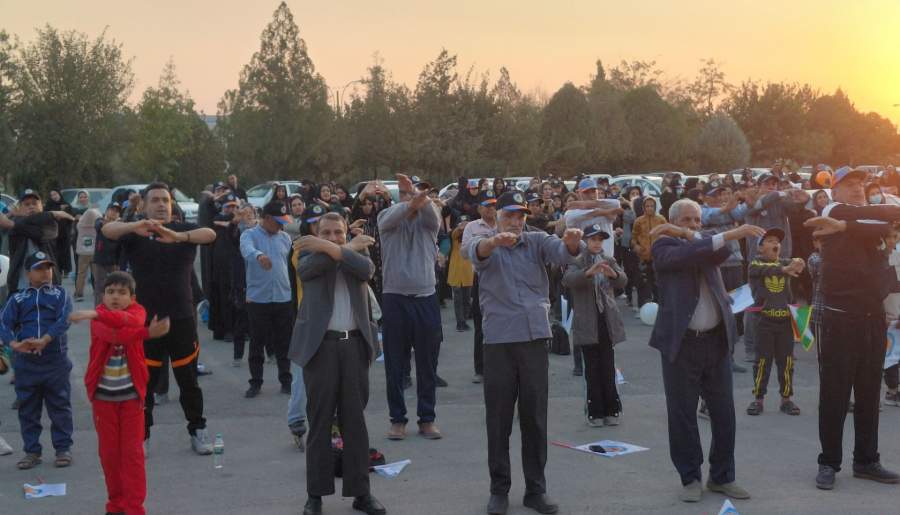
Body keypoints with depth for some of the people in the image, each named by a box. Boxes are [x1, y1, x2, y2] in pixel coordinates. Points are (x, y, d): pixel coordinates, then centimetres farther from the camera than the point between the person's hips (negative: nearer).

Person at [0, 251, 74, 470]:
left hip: (55, 360, -2)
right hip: (26, 363, 2)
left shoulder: (60, 295, 5)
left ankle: (63, 448, 15)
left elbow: (64, 320, -11)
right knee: (27, 409, 7)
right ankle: (32, 451, 17)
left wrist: (44, 340, -24)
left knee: (59, 406, 4)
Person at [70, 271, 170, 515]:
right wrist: (147, 333, -40)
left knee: (133, 451, 0)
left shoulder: (137, 310, -4)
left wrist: (97, 314, -41)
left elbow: (132, 321, -30)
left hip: (131, 393, 0)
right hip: (103, 394, 0)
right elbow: (113, 334, -30)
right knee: (109, 451, 9)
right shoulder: (97, 317, -8)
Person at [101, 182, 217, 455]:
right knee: (144, 381, 4)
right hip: (146, 319, -1)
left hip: (182, 318, 1)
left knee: (189, 380, 9)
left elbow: (210, 234, -19)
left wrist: (178, 236, -40)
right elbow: (108, 230, -20)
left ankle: (198, 431, 22)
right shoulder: (135, 233, 1)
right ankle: (140, 435, 15)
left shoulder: (185, 230, 2)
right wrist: (135, 226, -43)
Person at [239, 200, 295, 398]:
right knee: (257, 343, 5)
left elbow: (291, 265, 13)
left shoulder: (285, 238, 10)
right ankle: (255, 382, 14)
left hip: (284, 298, 3)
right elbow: (247, 249, -28)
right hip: (258, 298, -3)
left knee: (283, 343, 9)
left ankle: (285, 380, 19)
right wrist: (259, 255, -49)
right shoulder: (250, 235, -4)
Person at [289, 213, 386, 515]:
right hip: (321, 345, -2)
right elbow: (318, 261, -14)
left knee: (355, 421, 7)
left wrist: (330, 247, -13)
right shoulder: (309, 259, 9)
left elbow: (365, 268, -10)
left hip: (355, 345, 2)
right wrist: (351, 246, -2)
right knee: (320, 422, 2)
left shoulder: (358, 257, 13)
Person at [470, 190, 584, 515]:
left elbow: (563, 253, -13)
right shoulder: (486, 246, 2)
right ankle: (499, 489, 16)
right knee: (499, 419, 5)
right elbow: (477, 253, -22)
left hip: (535, 337, 2)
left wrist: (572, 242, -37)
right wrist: (495, 241, -45)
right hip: (499, 340, -2)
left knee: (535, 418, 8)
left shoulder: (537, 242, 7)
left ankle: (536, 489, 18)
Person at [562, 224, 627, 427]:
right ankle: (595, 412, 5)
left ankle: (610, 410, 9)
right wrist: (589, 272, -39)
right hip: (587, 322, -2)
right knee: (592, 368, 0)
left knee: (608, 367, 2)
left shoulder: (609, 261, 9)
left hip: (607, 320, 2)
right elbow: (568, 279, -21)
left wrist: (613, 274, -32)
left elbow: (623, 281, -8)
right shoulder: (578, 262, 1)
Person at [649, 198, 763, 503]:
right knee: (683, 415, 2)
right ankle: (690, 478, 15)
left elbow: (723, 252, -9)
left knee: (724, 412, 9)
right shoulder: (664, 246, -1)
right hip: (681, 343, -4)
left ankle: (722, 476, 21)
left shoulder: (706, 245, 14)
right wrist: (729, 235, -28)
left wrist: (687, 234, -8)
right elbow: (686, 254, -22)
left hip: (716, 340, 5)